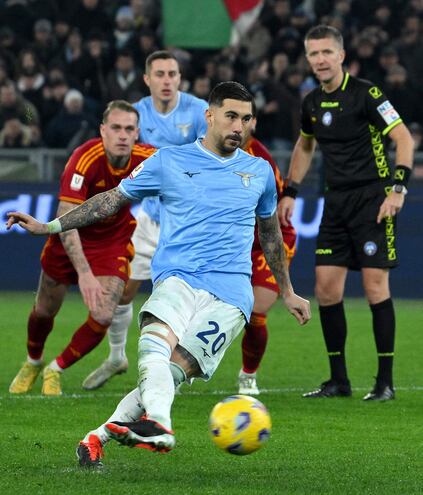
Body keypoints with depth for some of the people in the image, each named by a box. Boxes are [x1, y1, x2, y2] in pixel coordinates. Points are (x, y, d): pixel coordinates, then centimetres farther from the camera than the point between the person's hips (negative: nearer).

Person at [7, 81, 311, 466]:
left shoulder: (260, 171, 18)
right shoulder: (170, 161, 12)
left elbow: (270, 233, 32)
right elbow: (115, 199, 18)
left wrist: (287, 293, 38)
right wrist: (48, 227, 13)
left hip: (230, 293, 1)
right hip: (177, 277, -1)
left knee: (173, 370, -23)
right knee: (156, 345, -35)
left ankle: (100, 436, -29)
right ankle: (158, 424, -57)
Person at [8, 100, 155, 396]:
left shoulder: (146, 158, -22)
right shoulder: (85, 161, -33)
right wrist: (84, 272, -48)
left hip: (114, 242, 2)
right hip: (72, 239, -2)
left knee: (103, 317, -14)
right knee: (44, 310, 14)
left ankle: (55, 371, 12)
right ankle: (33, 363, 46)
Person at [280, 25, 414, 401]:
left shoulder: (366, 94, -12)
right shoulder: (312, 103, 9)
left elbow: (404, 138, -14)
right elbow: (305, 146, 27)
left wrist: (398, 187, -22)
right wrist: (290, 192, 20)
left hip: (372, 199, -7)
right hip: (336, 202, 7)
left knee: (375, 285, -9)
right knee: (326, 289, 2)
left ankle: (386, 381, -2)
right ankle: (339, 380, 12)